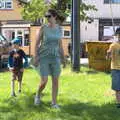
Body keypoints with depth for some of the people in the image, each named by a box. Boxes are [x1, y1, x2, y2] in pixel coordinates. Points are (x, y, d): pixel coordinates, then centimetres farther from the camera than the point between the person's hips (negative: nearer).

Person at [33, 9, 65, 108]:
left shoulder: (59, 28, 5)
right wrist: (35, 58, -10)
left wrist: (64, 59, 9)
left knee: (55, 81, 1)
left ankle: (54, 103, 14)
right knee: (44, 82, -8)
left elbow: (60, 45, 11)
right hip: (44, 57, -3)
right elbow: (37, 43, -3)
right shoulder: (43, 28, -6)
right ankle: (38, 95, 25)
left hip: (55, 58, 3)